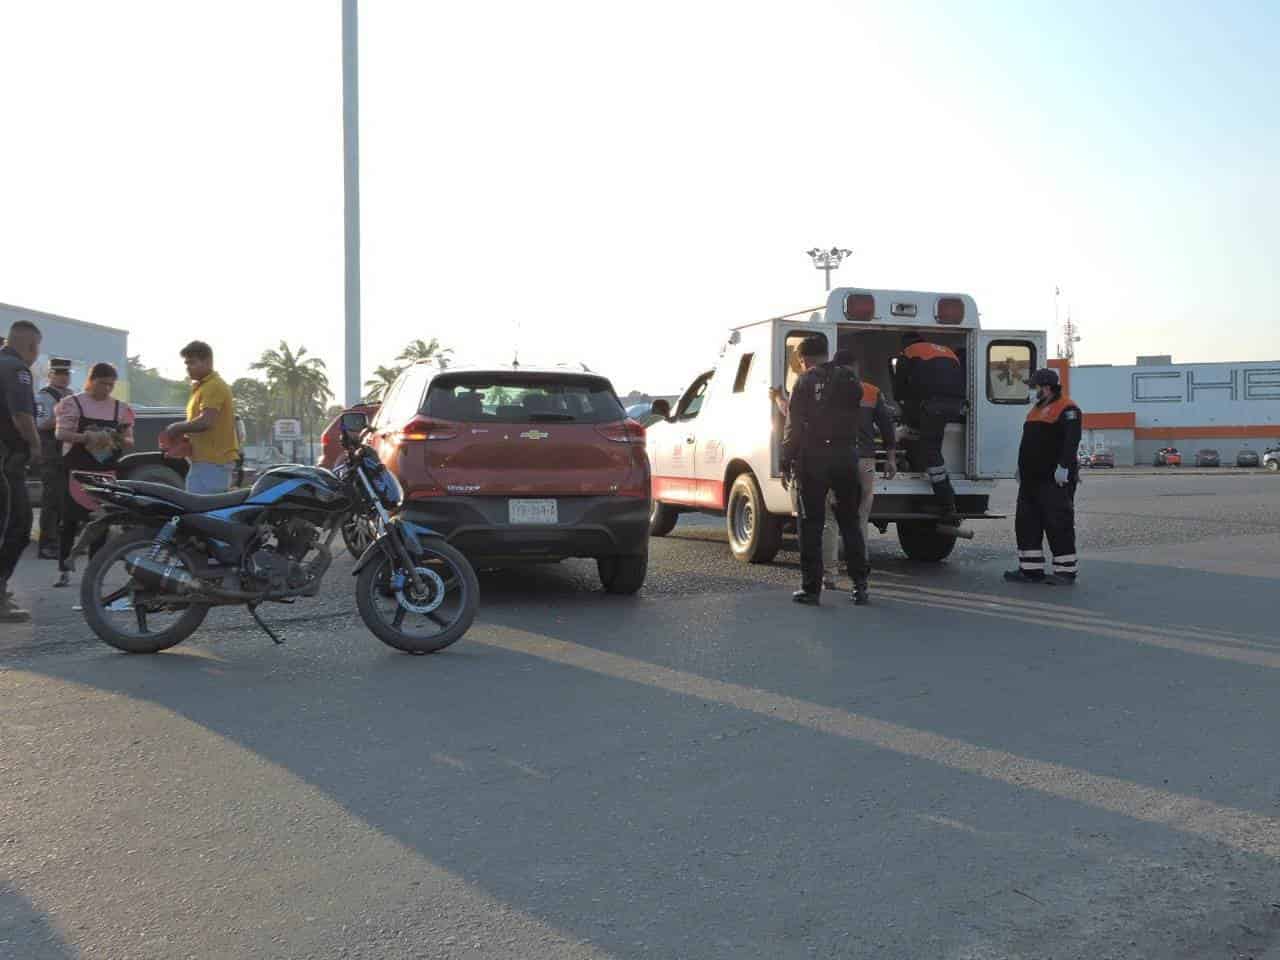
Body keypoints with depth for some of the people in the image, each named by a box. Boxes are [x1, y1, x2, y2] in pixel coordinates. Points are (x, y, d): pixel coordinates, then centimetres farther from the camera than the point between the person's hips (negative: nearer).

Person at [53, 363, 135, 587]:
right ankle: (64, 571, 4)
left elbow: (129, 444, 11)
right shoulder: (72, 404, 0)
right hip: (76, 471, -3)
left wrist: (122, 439, -13)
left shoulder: (121, 409, 10)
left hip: (106, 473, 3)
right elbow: (61, 434, -10)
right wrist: (89, 437, -25)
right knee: (69, 521, -2)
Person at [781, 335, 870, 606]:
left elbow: (793, 426, -7)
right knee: (850, 523, 11)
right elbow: (857, 417, 9)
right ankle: (859, 585, 9)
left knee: (811, 525, 2)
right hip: (846, 458, 4)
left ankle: (811, 587, 2)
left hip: (813, 459, -4)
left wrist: (786, 464, -4)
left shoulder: (805, 381, -5)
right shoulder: (849, 378, 10)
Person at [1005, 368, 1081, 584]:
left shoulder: (1067, 409, -9)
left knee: (1058, 524, -5)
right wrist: (1021, 468, 23)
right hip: (1031, 478, 10)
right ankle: (1031, 569, 14)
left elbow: (1071, 440, -20)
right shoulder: (1037, 410, 21)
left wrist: (1064, 466, -26)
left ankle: (1065, 571, 1)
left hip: (1055, 480, -10)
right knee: (1026, 523, 8)